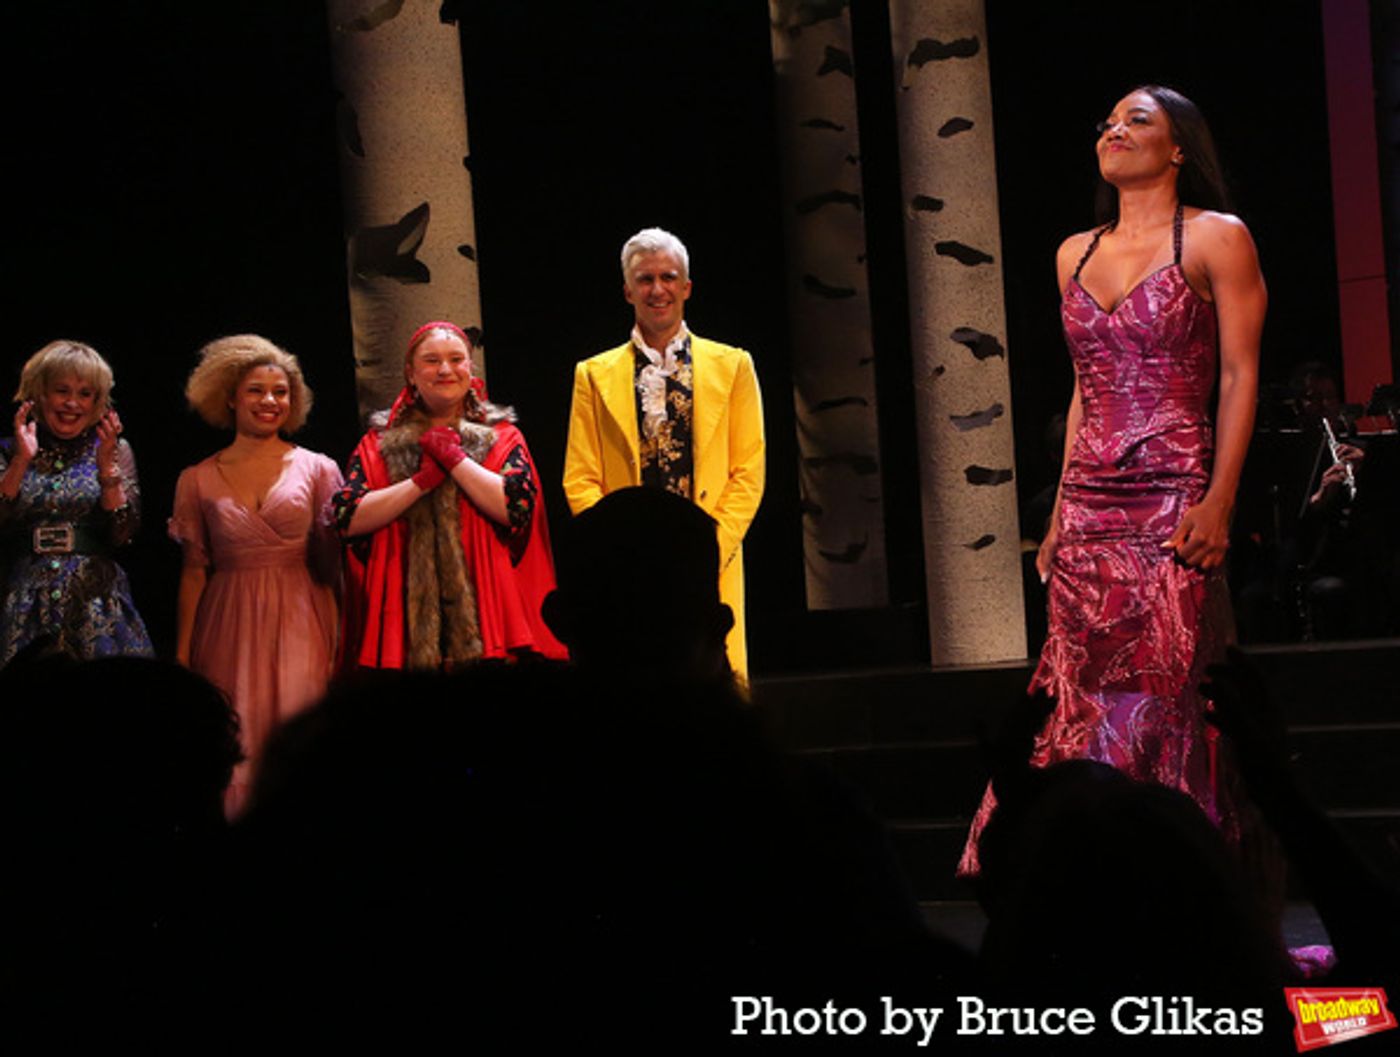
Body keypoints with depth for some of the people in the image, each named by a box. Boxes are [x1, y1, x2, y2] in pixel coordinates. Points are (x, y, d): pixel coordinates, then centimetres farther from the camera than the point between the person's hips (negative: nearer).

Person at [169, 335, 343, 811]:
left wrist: (342, 645, -6)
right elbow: (194, 571, 9)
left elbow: (335, 563, 3)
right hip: (230, 628, 1)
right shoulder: (198, 481, 7)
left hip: (300, 624, -1)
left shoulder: (317, 469, 5)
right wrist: (181, 655, 4)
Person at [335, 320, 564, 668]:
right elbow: (348, 519, -1)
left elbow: (518, 507, -7)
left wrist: (453, 457, -3)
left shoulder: (502, 437, 11)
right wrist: (422, 480, -7)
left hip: (483, 609, -1)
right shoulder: (379, 443, 13)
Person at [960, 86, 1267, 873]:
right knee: (1088, 702, 2)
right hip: (1090, 508, 5)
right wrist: (1061, 511, 14)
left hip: (1175, 504, -5)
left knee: (1157, 699, -9)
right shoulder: (1077, 254, 16)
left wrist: (1220, 499, -14)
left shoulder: (1217, 238, 1)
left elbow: (1241, 376, -4)